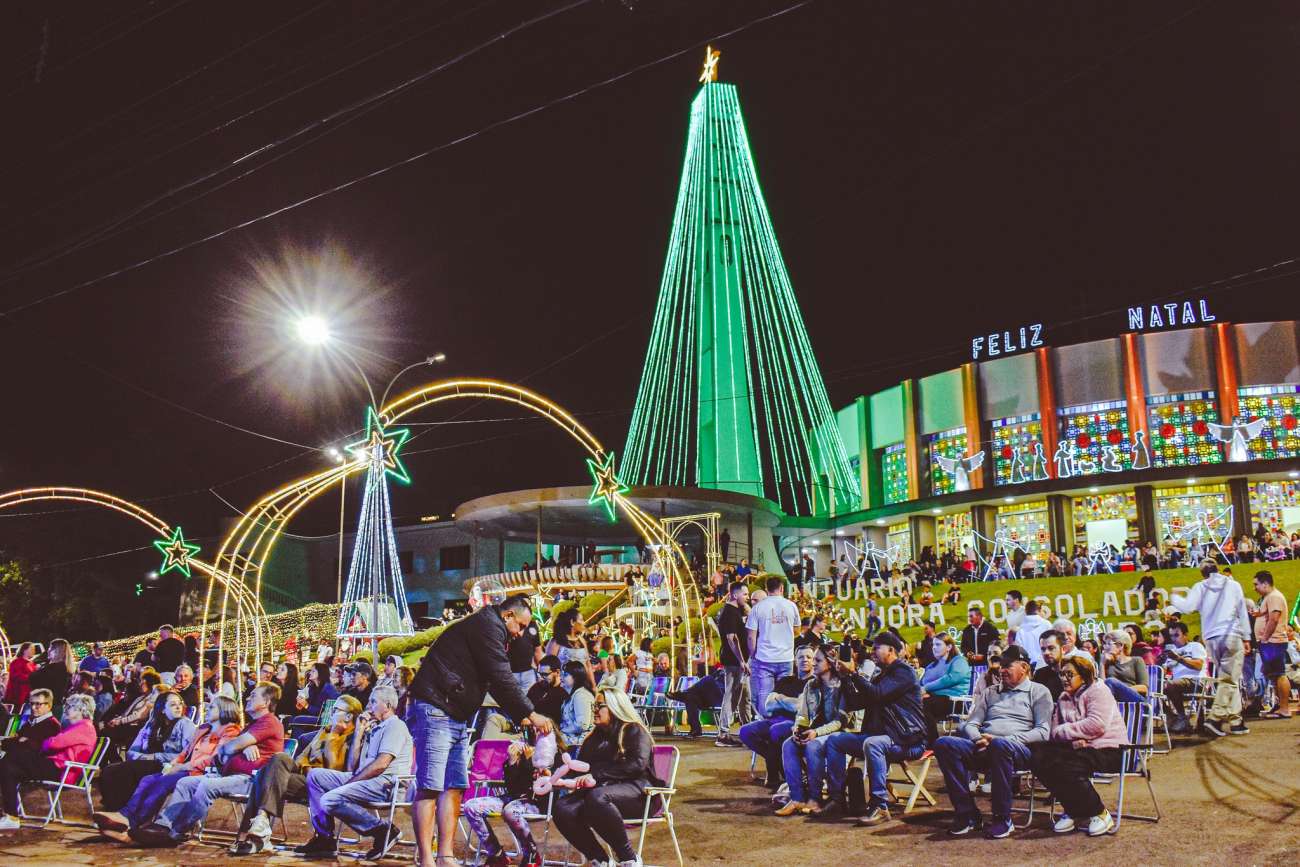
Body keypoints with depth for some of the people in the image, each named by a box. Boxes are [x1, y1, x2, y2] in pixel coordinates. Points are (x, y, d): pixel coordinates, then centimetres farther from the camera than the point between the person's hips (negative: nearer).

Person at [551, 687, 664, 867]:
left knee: (596, 797, -39)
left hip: (637, 791, -6)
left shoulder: (634, 730, 4)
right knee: (562, 808, -23)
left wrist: (597, 775, -21)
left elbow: (637, 764, -13)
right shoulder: (596, 735, 27)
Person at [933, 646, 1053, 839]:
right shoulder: (990, 692, 29)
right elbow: (971, 723, 21)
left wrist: (1007, 740, -12)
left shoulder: (1039, 691, 14)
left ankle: (1002, 819, -27)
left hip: (1020, 749, -5)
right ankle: (968, 815, -22)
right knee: (944, 744, -25)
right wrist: (978, 738, -4)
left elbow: (1043, 731, 1)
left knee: (1000, 745, -42)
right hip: (983, 748, 5)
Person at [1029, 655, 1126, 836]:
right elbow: (1055, 731, 8)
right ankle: (1071, 810, -3)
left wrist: (1065, 730, -11)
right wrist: (1073, 739, -15)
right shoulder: (1064, 698, 19)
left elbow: (1097, 725, -20)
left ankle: (1100, 814, -10)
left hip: (1106, 749, -7)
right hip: (1077, 747, 7)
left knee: (1065, 766, -32)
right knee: (1039, 758, -17)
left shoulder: (1098, 690, -4)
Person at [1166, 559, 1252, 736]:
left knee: (1229, 679, 13)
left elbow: (1187, 607, -6)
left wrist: (1174, 598, 13)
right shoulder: (1233, 585, 7)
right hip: (1232, 635, -2)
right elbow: (1242, 613, 9)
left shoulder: (1200, 587, 5)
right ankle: (1216, 717, -18)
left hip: (1211, 638, 2)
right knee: (1229, 679, -5)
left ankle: (1235, 720, 13)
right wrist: (1246, 638, 14)